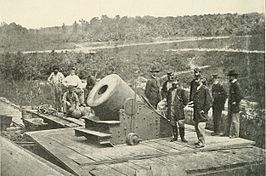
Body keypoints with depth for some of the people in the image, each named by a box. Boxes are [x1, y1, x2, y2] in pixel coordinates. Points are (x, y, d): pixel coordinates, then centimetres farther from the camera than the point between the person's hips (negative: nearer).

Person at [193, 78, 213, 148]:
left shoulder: (205, 89, -11)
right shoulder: (197, 89, 15)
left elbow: (209, 101, -12)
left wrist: (204, 110, -13)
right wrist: (193, 104, 13)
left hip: (202, 112, -9)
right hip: (196, 112, 9)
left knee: (200, 127, -10)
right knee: (197, 127, 12)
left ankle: (202, 142, -3)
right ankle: (200, 141, 23)